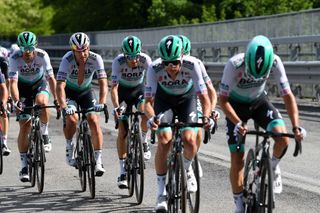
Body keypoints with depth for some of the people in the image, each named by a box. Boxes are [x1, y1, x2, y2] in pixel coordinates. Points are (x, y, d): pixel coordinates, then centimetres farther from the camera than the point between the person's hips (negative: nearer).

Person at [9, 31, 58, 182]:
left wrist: (56, 99, -37)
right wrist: (16, 102, -48)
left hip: (40, 84, 0)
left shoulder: (42, 55, -26)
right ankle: (24, 166, 0)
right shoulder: (15, 58, -27)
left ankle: (44, 134, -10)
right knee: (24, 126, -8)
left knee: (41, 102, -36)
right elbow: (13, 82, -34)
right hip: (23, 87, 0)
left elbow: (51, 78, -27)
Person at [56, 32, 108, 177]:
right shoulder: (67, 60, -32)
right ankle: (69, 147, 4)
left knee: (94, 121, -15)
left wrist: (101, 103, -48)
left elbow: (103, 83, -31)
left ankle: (98, 161, -10)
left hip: (86, 91, 2)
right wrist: (63, 107, -53)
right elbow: (60, 86, -38)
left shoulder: (95, 59, -27)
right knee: (72, 119, -25)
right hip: (69, 91, -1)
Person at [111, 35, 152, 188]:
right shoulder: (118, 62, -30)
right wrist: (116, 107, -48)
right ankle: (123, 171, -1)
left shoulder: (145, 60, -28)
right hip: (123, 91, -1)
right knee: (122, 131, -8)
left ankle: (144, 141, -1)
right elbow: (114, 87, -34)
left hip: (138, 89, 1)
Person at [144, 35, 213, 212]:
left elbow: (204, 97, -32)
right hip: (164, 99, 0)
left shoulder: (192, 65, -33)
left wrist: (206, 116, -51)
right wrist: (152, 118, -52)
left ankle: (187, 168, 14)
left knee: (189, 139, -21)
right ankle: (161, 192, -6)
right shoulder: (155, 68, -32)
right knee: (164, 140, -18)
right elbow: (148, 101, -31)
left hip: (186, 99, 0)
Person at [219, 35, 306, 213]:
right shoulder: (235, 64, -34)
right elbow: (223, 99, -26)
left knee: (283, 137, -25)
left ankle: (273, 167, 6)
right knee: (237, 159, -6)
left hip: (259, 102, 2)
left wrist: (296, 127, -31)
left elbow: (287, 95, -22)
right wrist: (238, 123, -40)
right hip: (236, 105, -2)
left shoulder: (275, 62, -28)